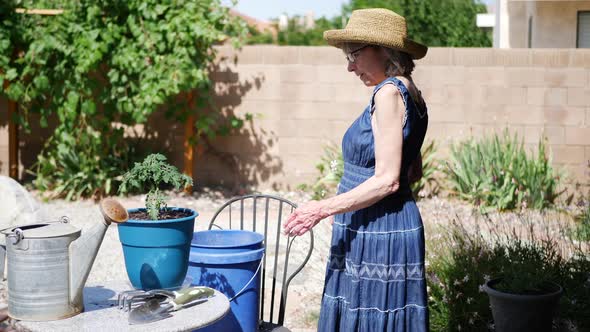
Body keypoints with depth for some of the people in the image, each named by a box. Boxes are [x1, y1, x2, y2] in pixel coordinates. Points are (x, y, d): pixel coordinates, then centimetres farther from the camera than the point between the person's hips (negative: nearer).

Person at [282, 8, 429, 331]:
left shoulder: (389, 92, -15)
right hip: (379, 230, 9)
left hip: (378, 233, -9)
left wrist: (325, 208, -17)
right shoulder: (408, 93, 13)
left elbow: (387, 180, -19)